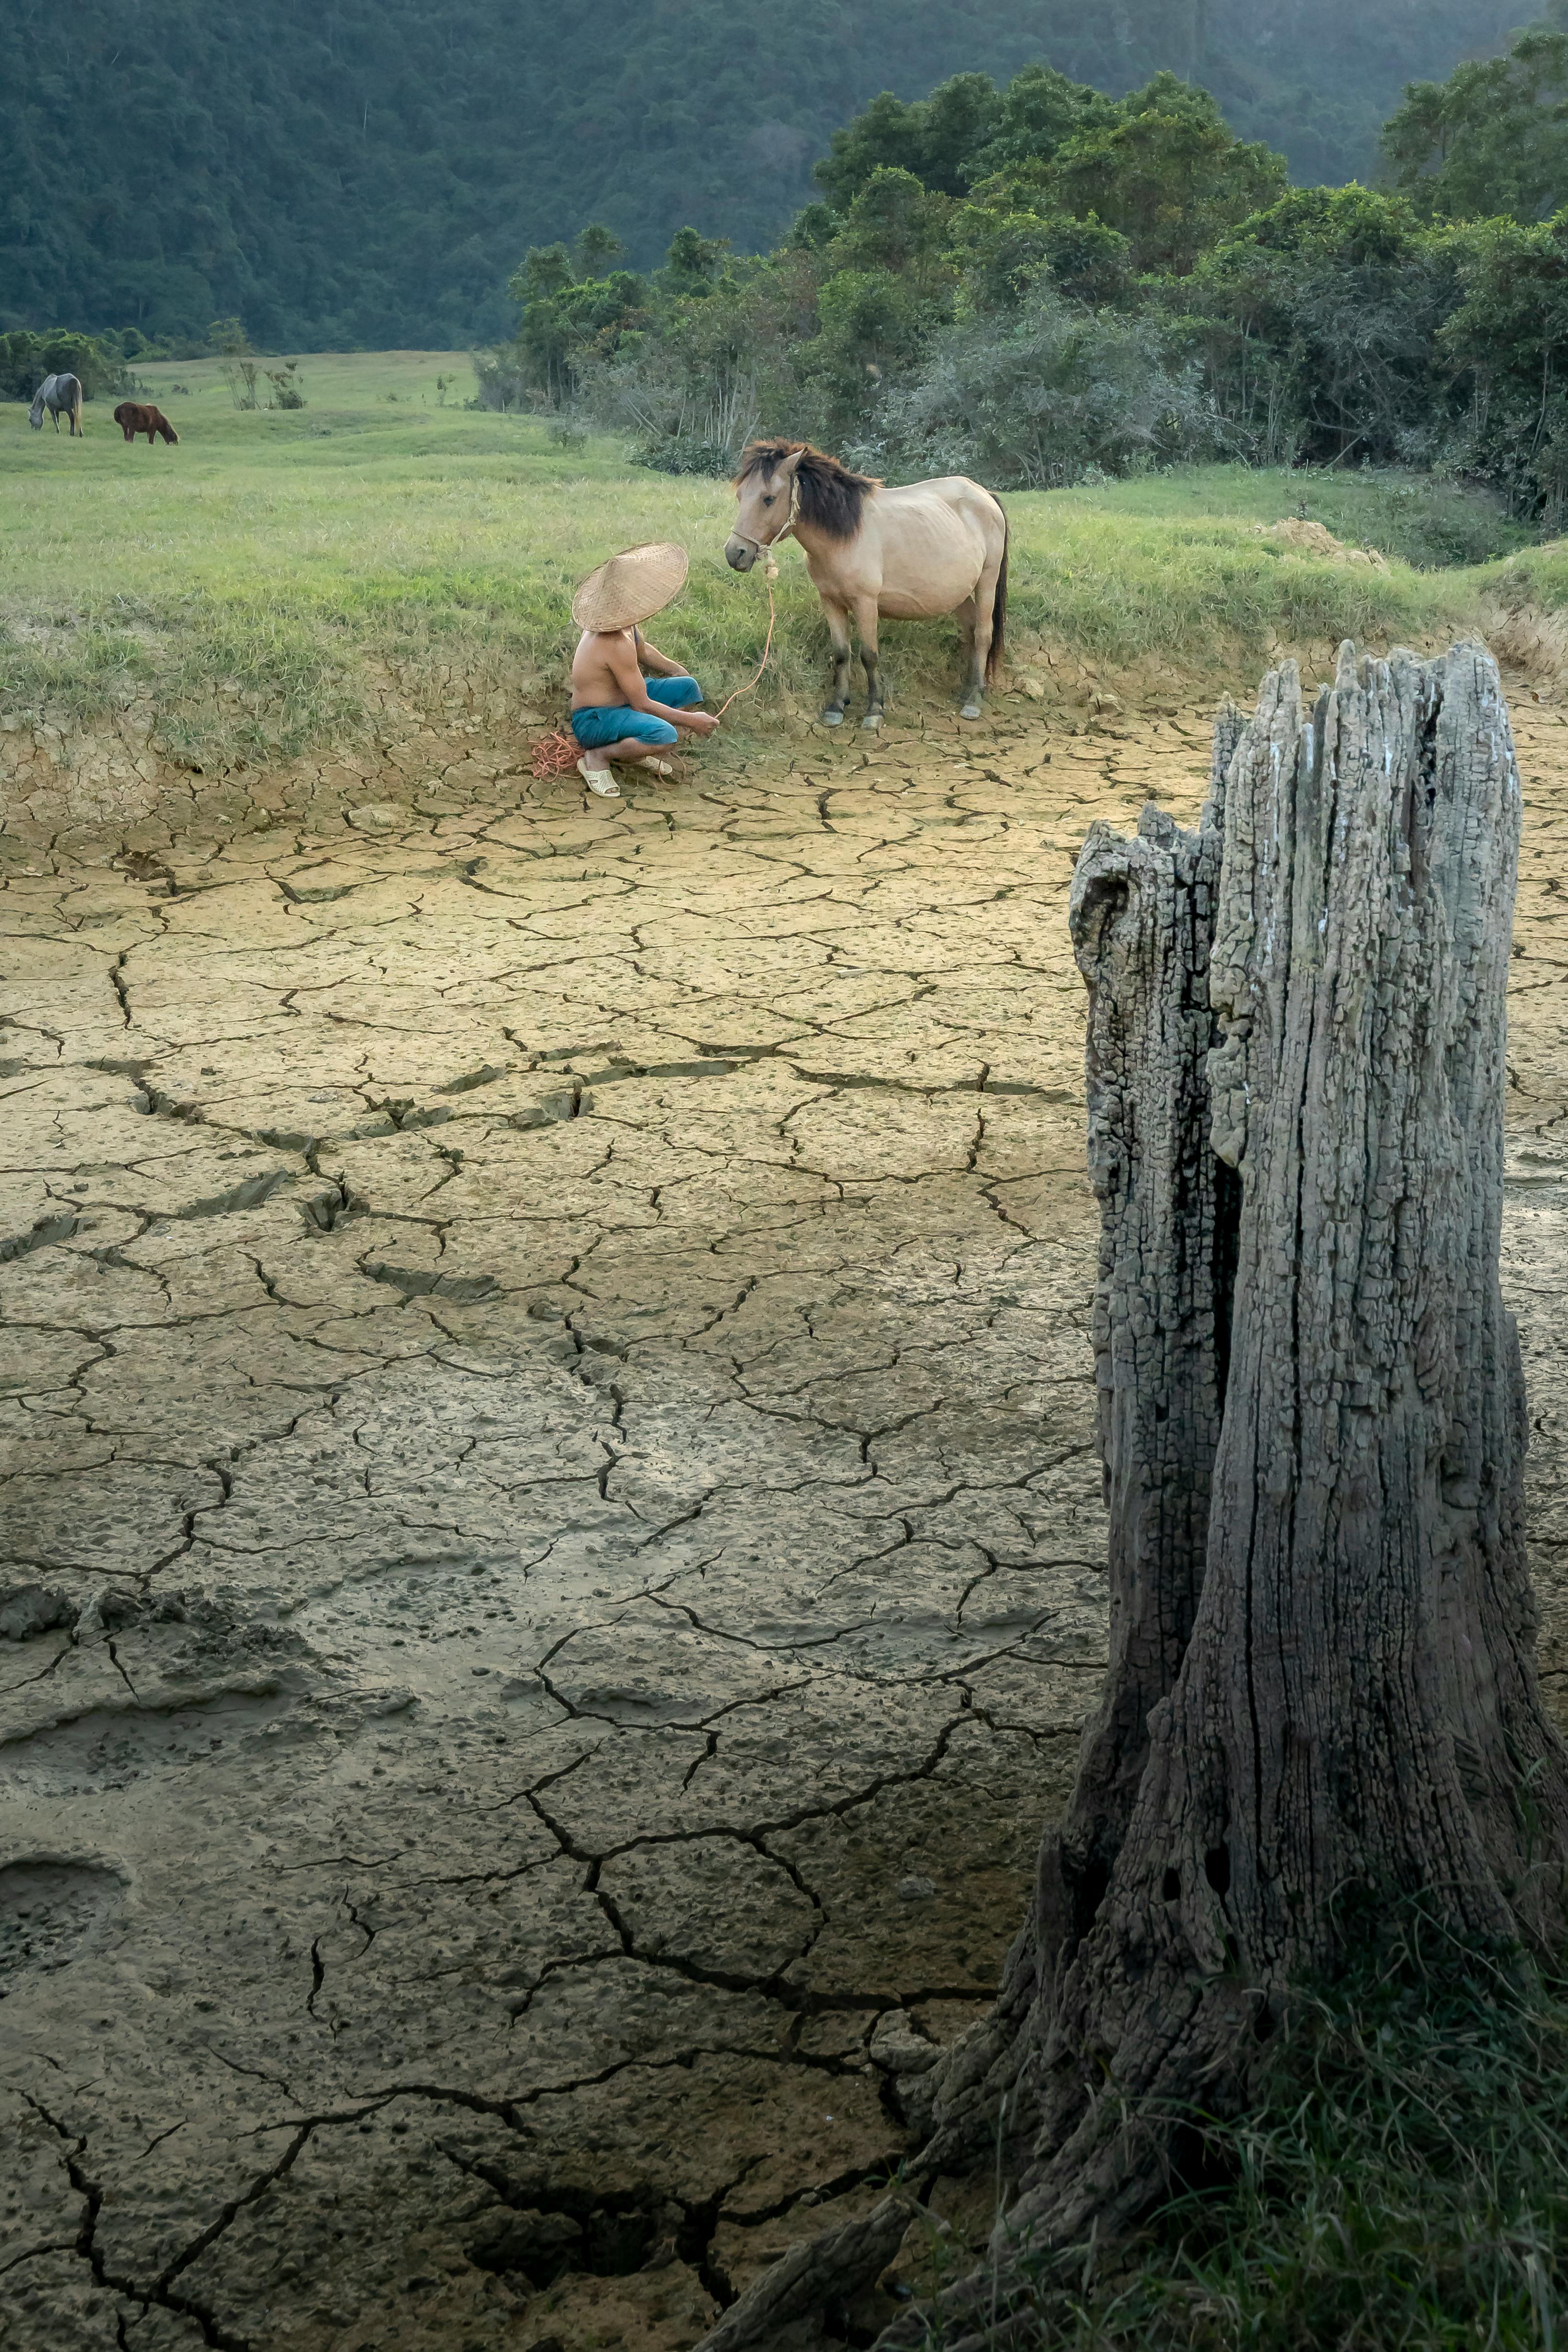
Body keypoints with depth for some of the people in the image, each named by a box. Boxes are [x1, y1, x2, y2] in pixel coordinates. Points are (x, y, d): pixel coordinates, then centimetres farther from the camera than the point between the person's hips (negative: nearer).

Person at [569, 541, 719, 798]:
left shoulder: (622, 623, -4)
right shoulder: (617, 646, -32)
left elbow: (643, 650, 21)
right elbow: (643, 705, -25)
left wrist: (679, 671, 24)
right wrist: (690, 720, -17)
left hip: (622, 698, 10)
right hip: (594, 721, -10)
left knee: (689, 688, 11)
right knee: (663, 734, -37)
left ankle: (636, 747, 13)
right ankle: (597, 757, -11)